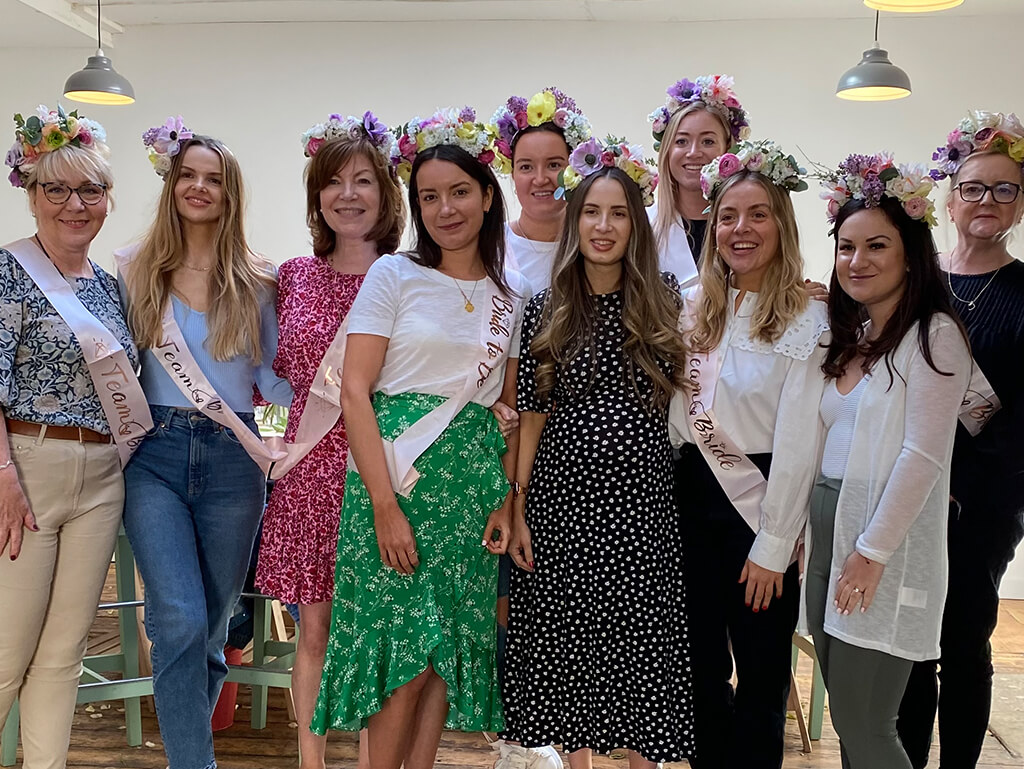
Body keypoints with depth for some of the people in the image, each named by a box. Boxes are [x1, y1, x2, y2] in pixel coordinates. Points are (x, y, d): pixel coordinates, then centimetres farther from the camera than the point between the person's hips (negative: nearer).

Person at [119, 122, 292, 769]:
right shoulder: (133, 269, 7)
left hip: (233, 459, 1)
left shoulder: (257, 282, 7)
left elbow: (272, 376, 8)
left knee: (213, 625, 8)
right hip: (155, 454, -1)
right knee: (180, 619, -14)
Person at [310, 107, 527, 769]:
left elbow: (514, 408, 13)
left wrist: (508, 498, 0)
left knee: (452, 650, 7)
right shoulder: (395, 275, -1)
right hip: (396, 476, -4)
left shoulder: (514, 295, 10)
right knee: (405, 652, -4)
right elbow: (355, 391, -8)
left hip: (474, 484, 4)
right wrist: (386, 504, -15)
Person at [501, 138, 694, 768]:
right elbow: (532, 415, 4)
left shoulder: (665, 302, 2)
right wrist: (516, 507, 0)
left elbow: (686, 393, 12)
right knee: (567, 644, 9)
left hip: (642, 498, 0)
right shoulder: (547, 309, 3)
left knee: (641, 643, 5)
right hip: (563, 497, 1)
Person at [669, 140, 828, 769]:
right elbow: (674, 414, 9)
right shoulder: (694, 307, 6)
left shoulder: (808, 320, -10)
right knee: (700, 659, 16)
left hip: (759, 500, -5)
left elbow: (797, 441, -13)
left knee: (761, 670, 8)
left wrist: (773, 547, -14)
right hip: (691, 496, 5)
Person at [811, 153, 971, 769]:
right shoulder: (850, 337, 15)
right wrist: (809, 527, 10)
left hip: (887, 546, -7)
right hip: (828, 531, 8)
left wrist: (872, 551, -16)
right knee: (848, 719, 13)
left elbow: (924, 455, -16)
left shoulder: (933, 333, -9)